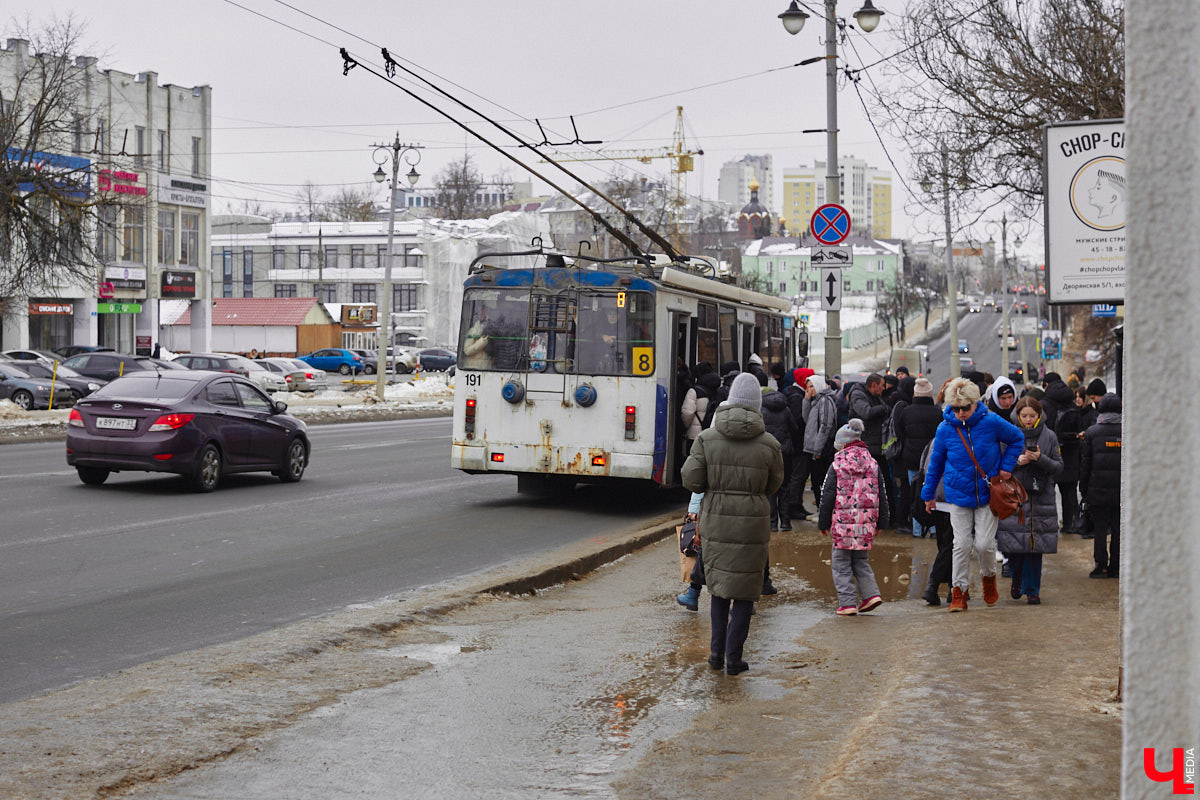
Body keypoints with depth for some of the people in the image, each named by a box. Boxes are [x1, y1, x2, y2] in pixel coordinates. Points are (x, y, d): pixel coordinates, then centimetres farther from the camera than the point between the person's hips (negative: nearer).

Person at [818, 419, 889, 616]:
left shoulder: (837, 466, -5)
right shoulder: (873, 465, 8)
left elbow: (827, 497, -3)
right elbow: (882, 496, 12)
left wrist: (824, 523, 5)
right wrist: (880, 523, 18)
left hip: (842, 522, -5)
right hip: (866, 523, 5)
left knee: (841, 562, 4)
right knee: (860, 560, 20)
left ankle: (848, 603, 0)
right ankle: (871, 594, 7)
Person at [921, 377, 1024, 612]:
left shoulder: (991, 422, -10)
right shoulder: (945, 429, -5)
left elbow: (1017, 438, 9)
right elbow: (936, 463, 8)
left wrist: (1006, 467, 1)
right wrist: (928, 494, 15)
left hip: (987, 493, -1)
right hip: (959, 494, 1)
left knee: (984, 544, -5)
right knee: (961, 545, -2)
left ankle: (989, 577, 26)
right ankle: (959, 592, 10)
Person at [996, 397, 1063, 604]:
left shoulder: (1049, 436, 6)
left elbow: (1058, 466, 5)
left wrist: (1040, 459, -12)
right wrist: (1016, 461, -12)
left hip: (1041, 498, 0)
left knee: (1035, 546, -1)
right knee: (1013, 544, -3)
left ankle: (1032, 589, 10)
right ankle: (1017, 580, 25)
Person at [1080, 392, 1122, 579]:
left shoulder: (1091, 432, -3)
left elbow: (1085, 464, 0)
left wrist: (1083, 489, 6)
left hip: (1098, 489, -2)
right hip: (1121, 490, 2)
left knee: (1100, 528, 3)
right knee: (1118, 528, 7)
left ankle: (1101, 566, 1)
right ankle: (1115, 567, 9)